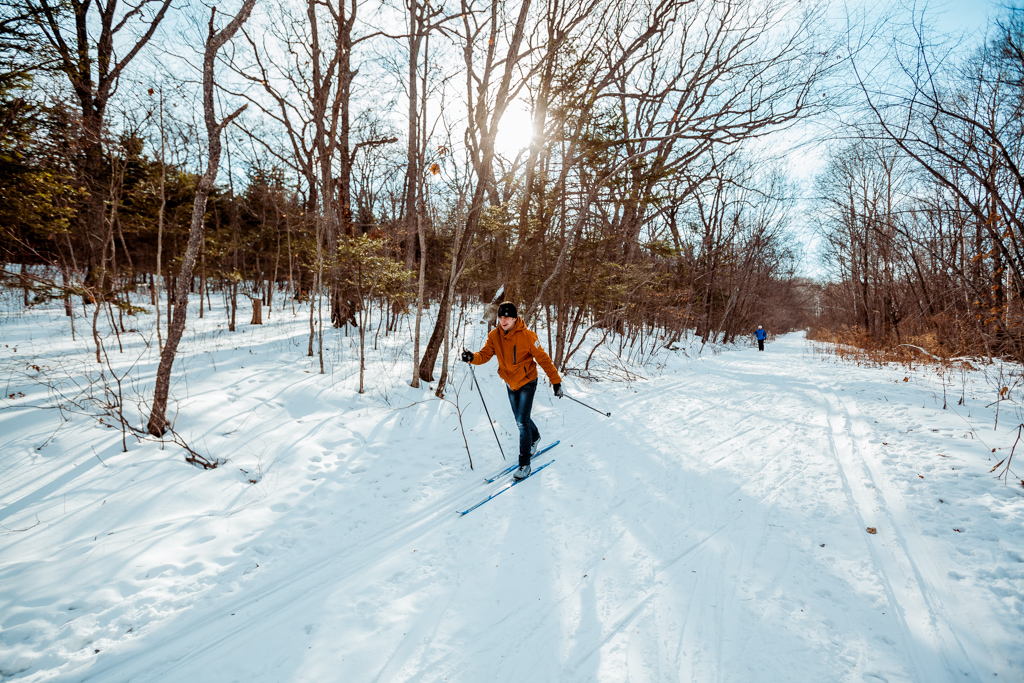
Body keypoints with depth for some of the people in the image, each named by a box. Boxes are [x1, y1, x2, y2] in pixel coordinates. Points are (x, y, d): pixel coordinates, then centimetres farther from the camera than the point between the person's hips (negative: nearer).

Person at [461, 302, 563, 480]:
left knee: (522, 422, -11)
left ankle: (524, 464, 0)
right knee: (520, 420, 19)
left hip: (527, 382, -5)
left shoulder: (527, 336, -22)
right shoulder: (494, 336, -9)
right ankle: (535, 437, 52)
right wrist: (472, 357, -37)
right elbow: (485, 355, -14)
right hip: (510, 384, 5)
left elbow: (543, 359, -17)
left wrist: (556, 381, -16)